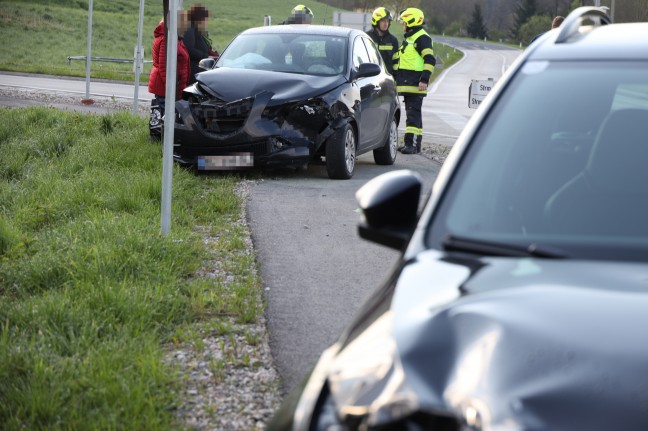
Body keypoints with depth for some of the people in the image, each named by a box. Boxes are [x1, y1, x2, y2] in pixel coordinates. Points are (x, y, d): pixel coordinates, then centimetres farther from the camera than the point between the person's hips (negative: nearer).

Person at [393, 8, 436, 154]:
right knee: (412, 113, 12)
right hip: (407, 84, 10)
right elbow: (398, 60, 28)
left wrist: (424, 79, -24)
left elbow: (430, 60, -19)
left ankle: (411, 144, -17)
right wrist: (396, 79, 28)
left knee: (413, 114, -13)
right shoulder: (408, 38, 21)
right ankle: (415, 144, 16)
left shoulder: (422, 38, -11)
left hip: (415, 85, -10)